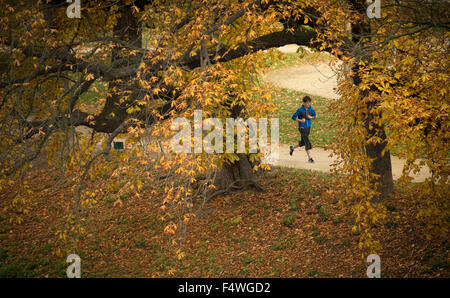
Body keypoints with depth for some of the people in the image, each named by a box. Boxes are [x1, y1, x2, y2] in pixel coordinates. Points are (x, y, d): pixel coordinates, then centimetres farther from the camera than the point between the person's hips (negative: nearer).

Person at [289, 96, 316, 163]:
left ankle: (292, 148, 44)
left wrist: (310, 117, -10)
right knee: (307, 142, -13)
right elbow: (293, 117, -7)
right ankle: (309, 158, -8)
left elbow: (314, 116, 12)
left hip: (308, 127, 6)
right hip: (302, 128, -6)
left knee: (303, 142, 17)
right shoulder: (300, 110, -15)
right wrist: (300, 120, -20)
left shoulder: (310, 109, -1)